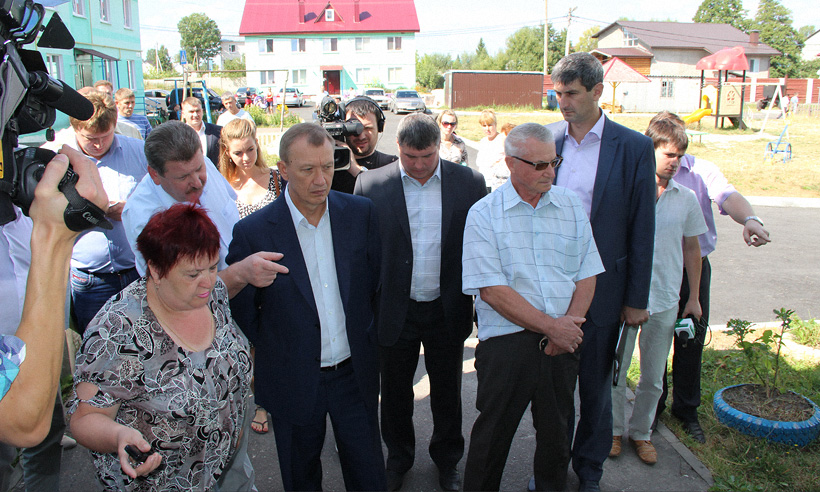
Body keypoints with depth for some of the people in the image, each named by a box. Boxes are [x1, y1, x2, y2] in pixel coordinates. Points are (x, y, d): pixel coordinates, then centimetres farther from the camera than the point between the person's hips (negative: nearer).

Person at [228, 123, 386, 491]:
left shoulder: (361, 213, -6)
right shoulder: (252, 232, -15)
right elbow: (240, 308, -3)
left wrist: (366, 334, 6)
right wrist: (274, 351, 0)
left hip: (356, 374, 2)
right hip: (294, 381, -1)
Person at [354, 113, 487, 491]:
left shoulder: (470, 182, -6)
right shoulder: (370, 185, -8)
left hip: (448, 312, 1)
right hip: (394, 313, 0)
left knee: (447, 393, 19)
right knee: (395, 393, 18)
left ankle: (448, 459, 44)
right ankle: (398, 457, 44)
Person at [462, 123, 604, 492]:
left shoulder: (572, 206, 7)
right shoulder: (484, 214, -5)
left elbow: (587, 275, 6)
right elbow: (493, 290, -12)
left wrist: (570, 322, -10)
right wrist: (550, 326, -14)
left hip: (563, 343, 4)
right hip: (506, 343, -3)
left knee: (557, 434, 15)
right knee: (493, 434, 8)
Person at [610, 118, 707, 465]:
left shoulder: (686, 198, 3)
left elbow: (691, 248, 11)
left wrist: (694, 297, 13)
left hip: (665, 300, 3)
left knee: (653, 377, 14)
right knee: (616, 370, 10)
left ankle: (641, 432, 33)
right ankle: (614, 429, 31)